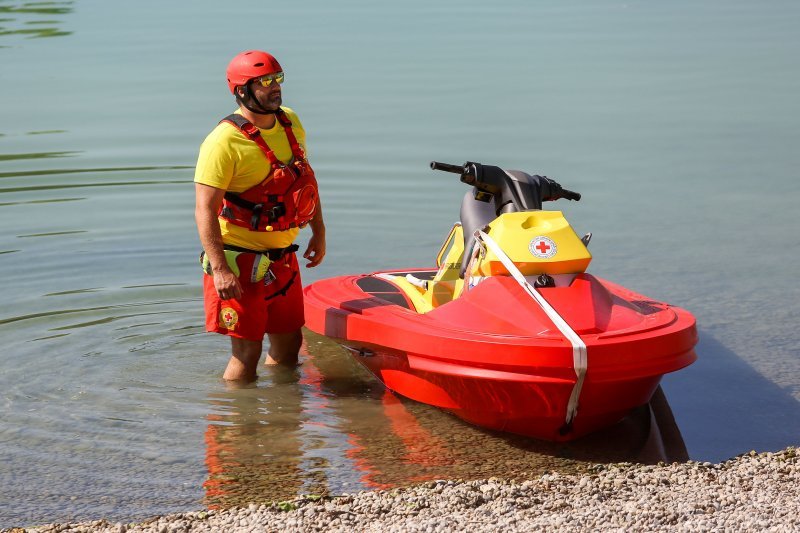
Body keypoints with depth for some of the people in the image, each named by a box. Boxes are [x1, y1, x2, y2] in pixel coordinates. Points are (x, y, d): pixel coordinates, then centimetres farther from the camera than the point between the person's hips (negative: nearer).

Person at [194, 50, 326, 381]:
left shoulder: (290, 122, 4)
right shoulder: (224, 141, -19)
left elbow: (307, 178, 20)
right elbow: (205, 211, -22)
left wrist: (319, 233, 19)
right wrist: (220, 270, -27)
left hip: (282, 257, 7)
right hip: (240, 259, -7)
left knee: (288, 345, 16)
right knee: (247, 352, -4)